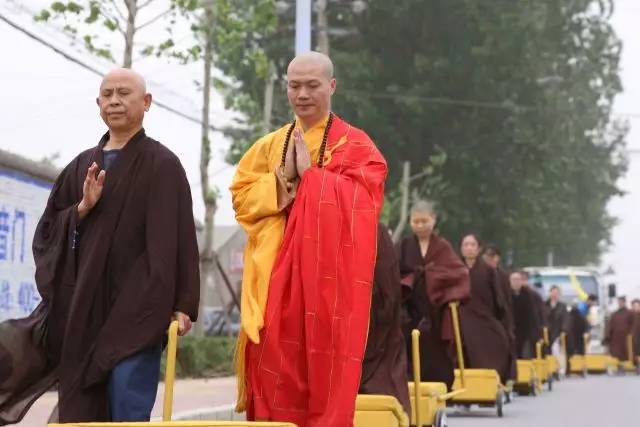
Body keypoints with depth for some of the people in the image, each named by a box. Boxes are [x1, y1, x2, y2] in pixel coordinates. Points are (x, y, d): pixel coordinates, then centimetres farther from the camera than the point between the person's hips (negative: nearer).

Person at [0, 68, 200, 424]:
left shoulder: (161, 164, -1)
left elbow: (178, 236, -7)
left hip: (134, 309, -5)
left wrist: (181, 304, -14)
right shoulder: (82, 166, 15)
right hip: (80, 309, 6)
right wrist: (82, 209, -6)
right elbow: (46, 231, 13)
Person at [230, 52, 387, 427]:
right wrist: (283, 176, -7)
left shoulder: (355, 144, 3)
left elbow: (357, 199, -11)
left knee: (325, 371, -6)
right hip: (274, 276, 4)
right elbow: (241, 197, 8)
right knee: (274, 369, -1)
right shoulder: (269, 146, 16)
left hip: (329, 276, -4)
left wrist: (310, 172, -10)